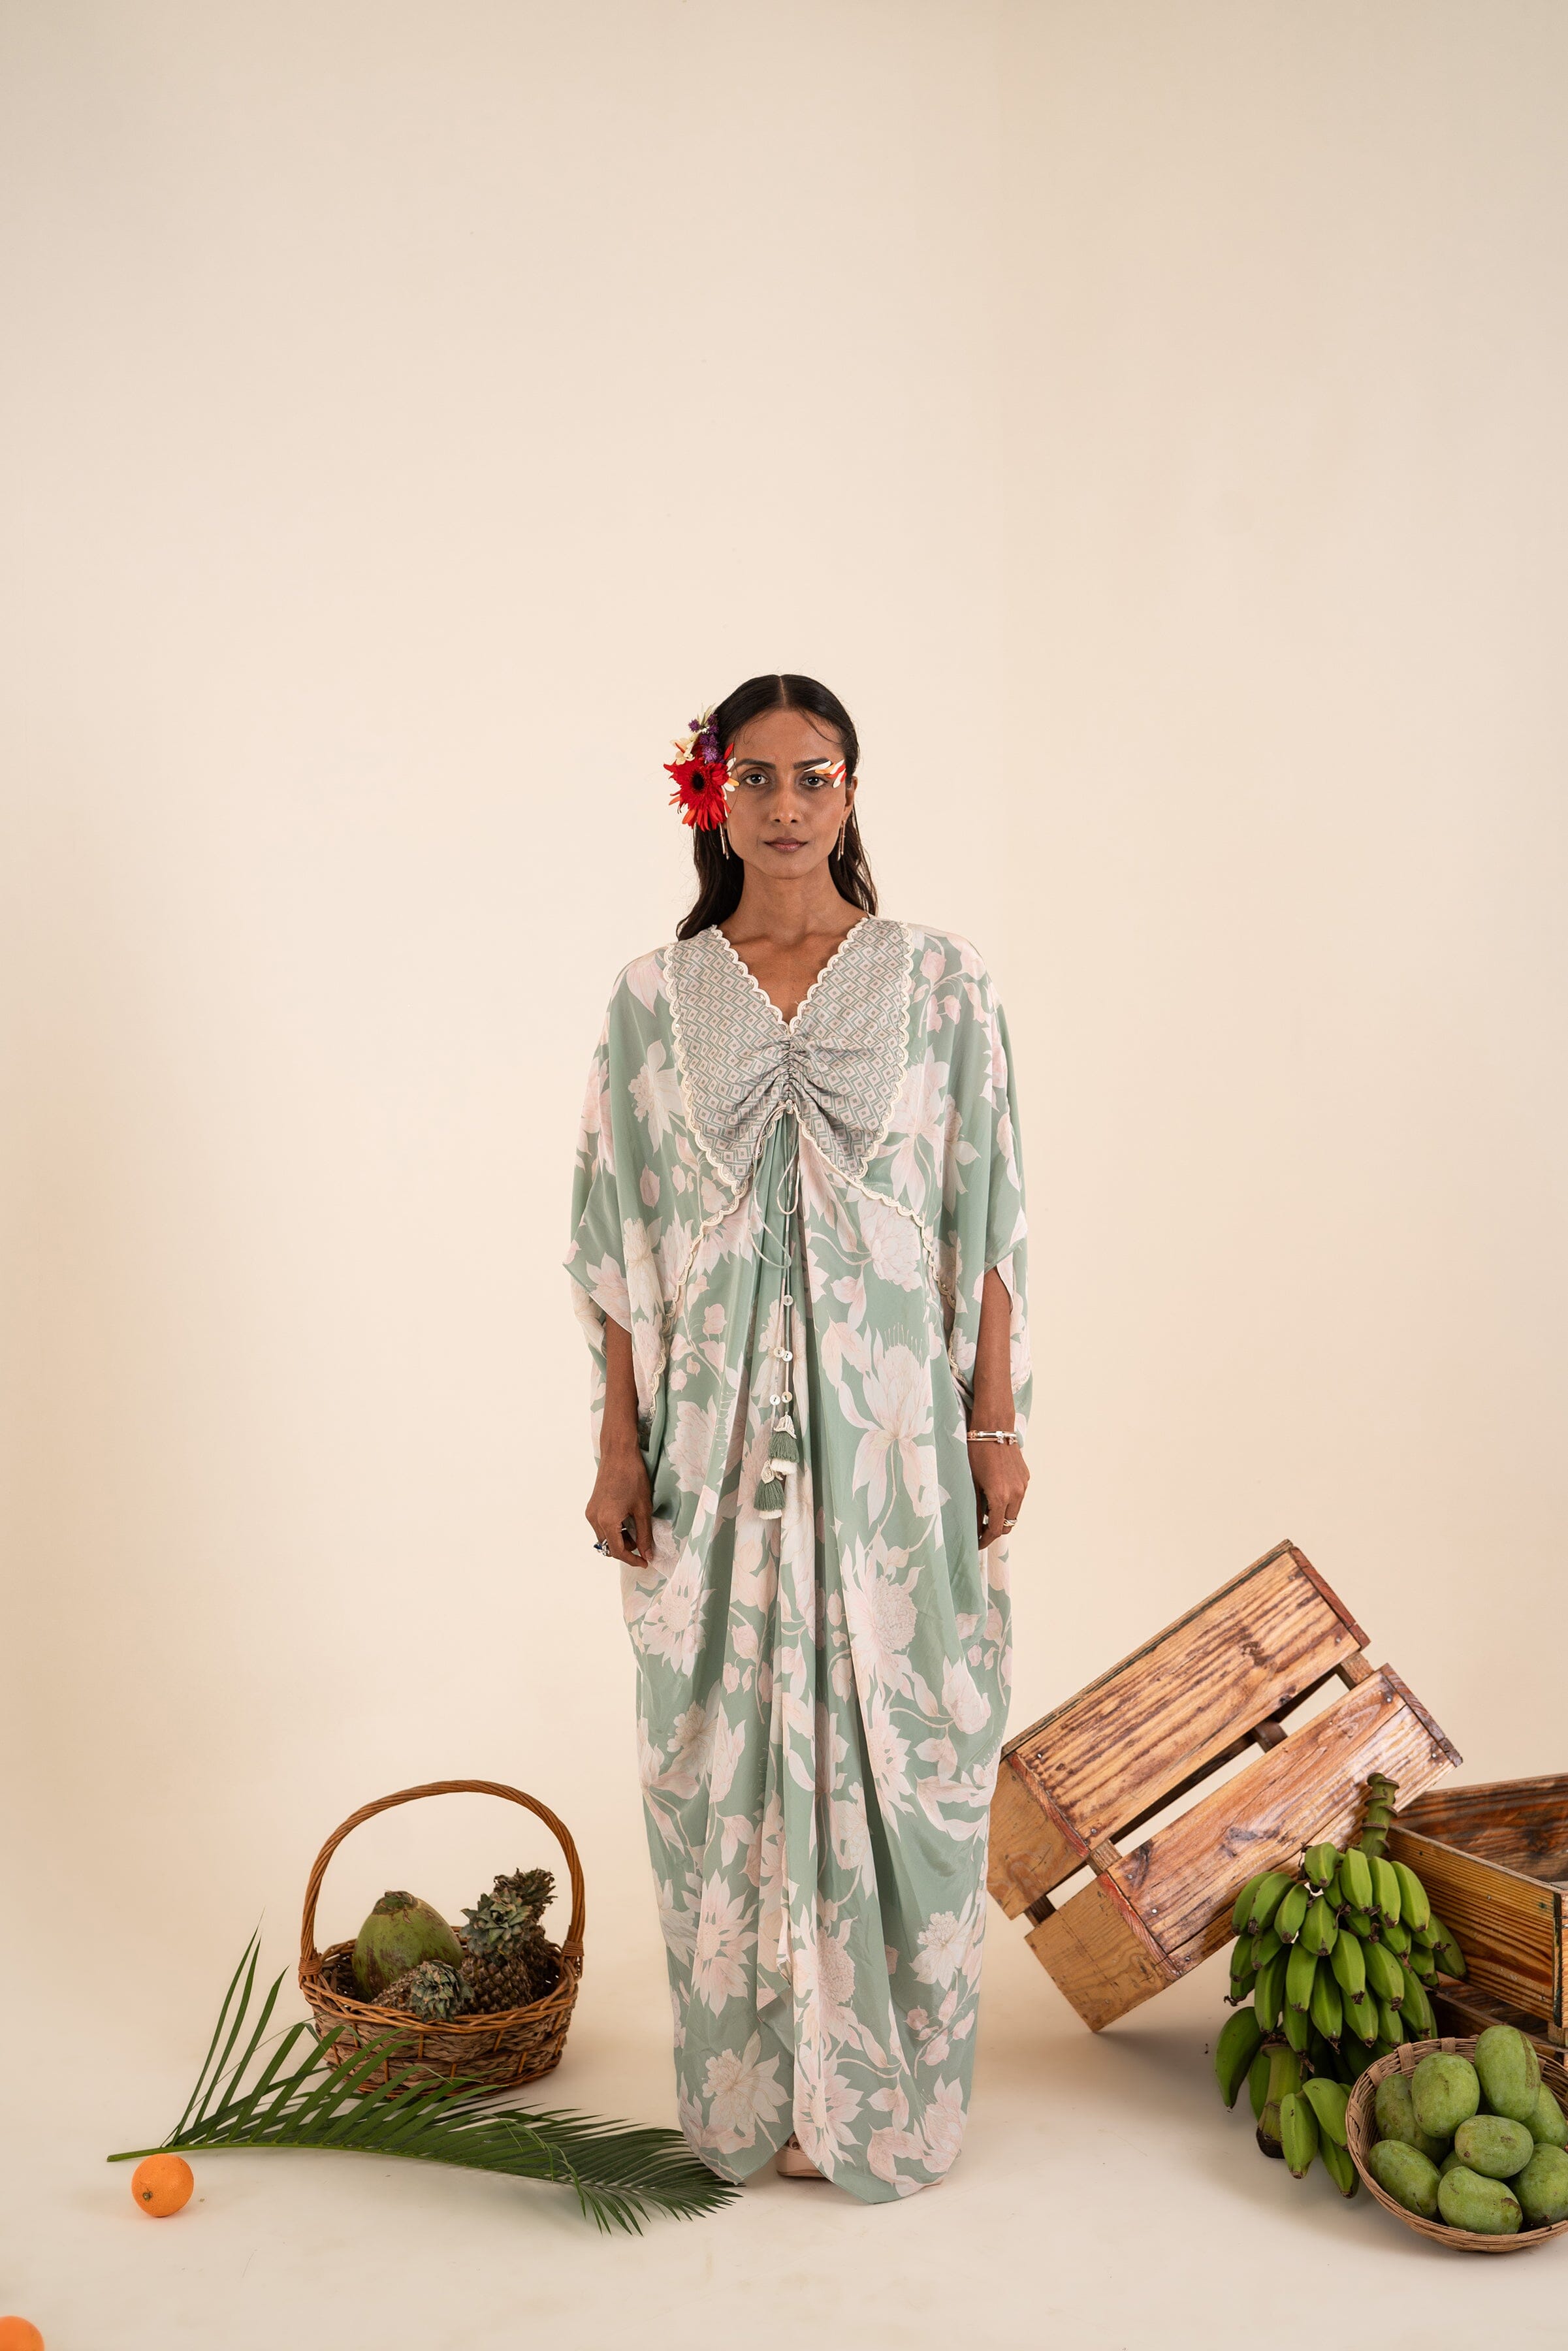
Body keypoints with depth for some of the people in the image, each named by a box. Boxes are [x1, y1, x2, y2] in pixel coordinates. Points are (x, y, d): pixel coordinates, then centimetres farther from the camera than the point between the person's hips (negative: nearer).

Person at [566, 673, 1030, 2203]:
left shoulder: (940, 985, 0)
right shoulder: (652, 999, 3)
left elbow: (988, 1225, 0)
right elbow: (618, 1241, 4)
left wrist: (996, 1422, -3)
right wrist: (619, 1445, 1)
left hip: (892, 1427, -1)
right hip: (716, 1429, 1)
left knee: (896, 1744, 6)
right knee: (722, 1748, 9)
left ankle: (888, 2096, 26)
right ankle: (747, 2095, 28)